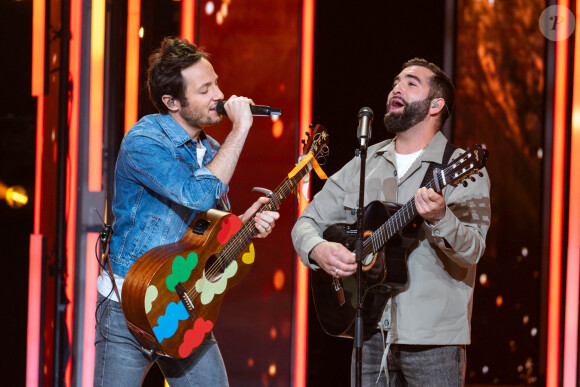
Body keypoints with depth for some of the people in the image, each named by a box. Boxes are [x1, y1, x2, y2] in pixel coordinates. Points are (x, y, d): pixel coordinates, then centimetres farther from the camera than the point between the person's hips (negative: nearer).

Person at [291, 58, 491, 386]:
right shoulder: (364, 164, 13)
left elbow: (472, 251, -15)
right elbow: (308, 222, 12)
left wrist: (439, 219, -35)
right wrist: (319, 250, -9)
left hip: (432, 339, -4)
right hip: (371, 332, 4)